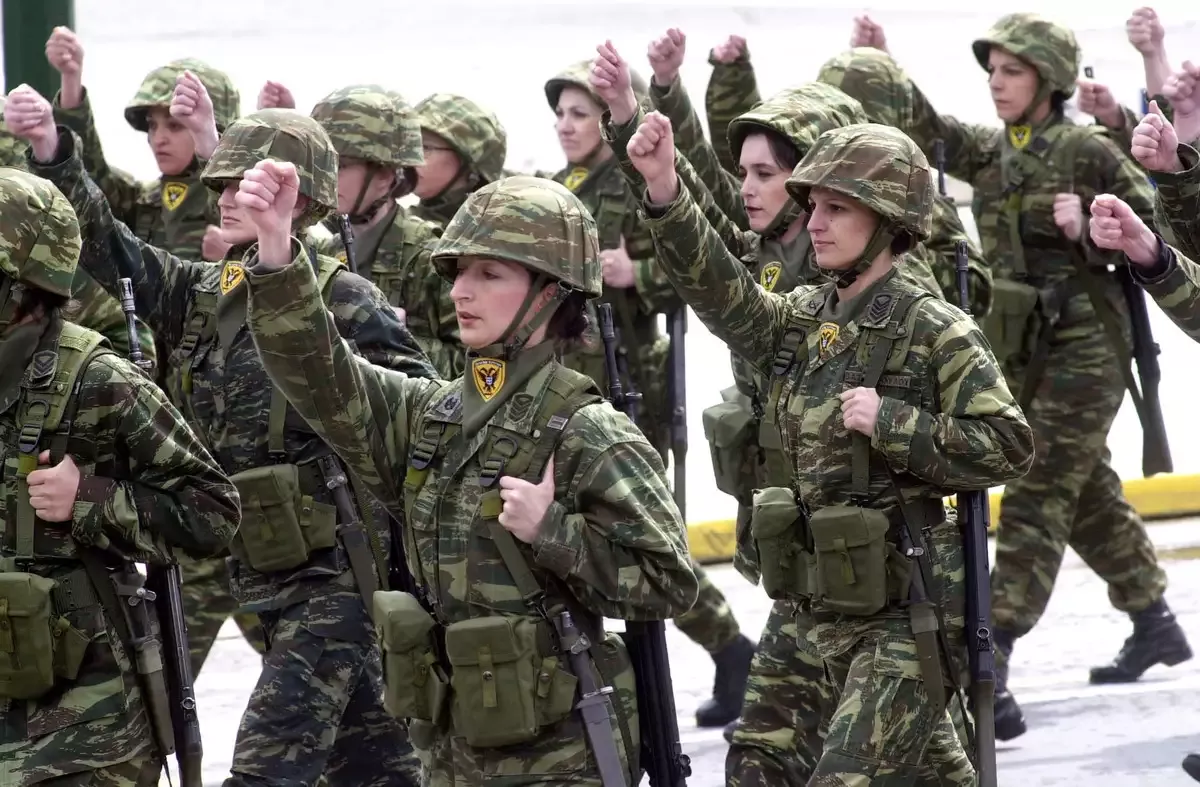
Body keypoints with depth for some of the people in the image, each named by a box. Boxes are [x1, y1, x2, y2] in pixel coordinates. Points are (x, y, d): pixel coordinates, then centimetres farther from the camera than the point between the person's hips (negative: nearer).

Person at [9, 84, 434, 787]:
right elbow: (107, 246, 2)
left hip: (332, 568, -7)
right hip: (260, 571, 7)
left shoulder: (343, 300, -9)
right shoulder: (204, 295, 11)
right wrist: (54, 155, -11)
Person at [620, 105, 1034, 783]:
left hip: (911, 608, -7)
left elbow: (1009, 446, -15)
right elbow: (724, 295, -6)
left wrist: (890, 423, -22)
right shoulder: (805, 318, 9)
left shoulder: (937, 331, -11)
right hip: (833, 603, 7)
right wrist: (666, 195, -18)